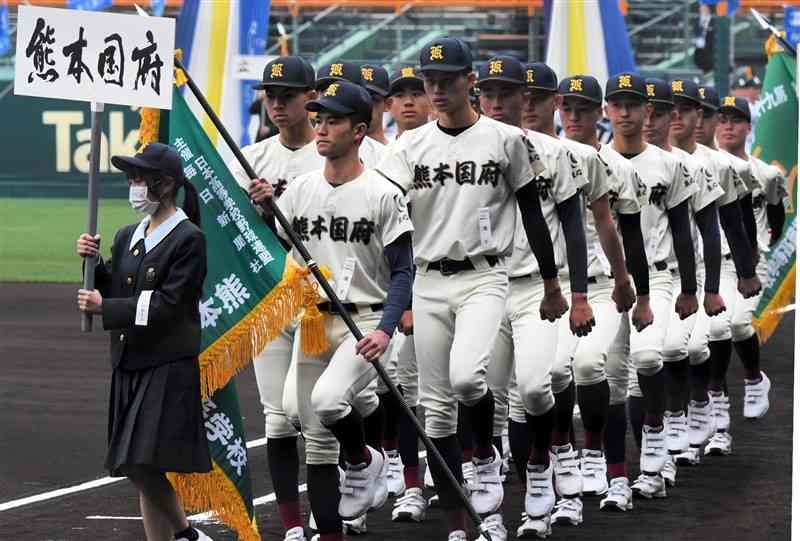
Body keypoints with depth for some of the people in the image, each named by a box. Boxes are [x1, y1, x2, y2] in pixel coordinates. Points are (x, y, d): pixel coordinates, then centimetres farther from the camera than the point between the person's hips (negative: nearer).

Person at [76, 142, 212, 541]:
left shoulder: (188, 239, -11)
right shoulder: (127, 237, 12)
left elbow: (168, 306, -17)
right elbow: (109, 291, 13)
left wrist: (105, 308, -17)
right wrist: (93, 262, -4)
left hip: (168, 368, -8)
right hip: (129, 363, 8)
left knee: (143, 466, -11)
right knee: (136, 467, 11)